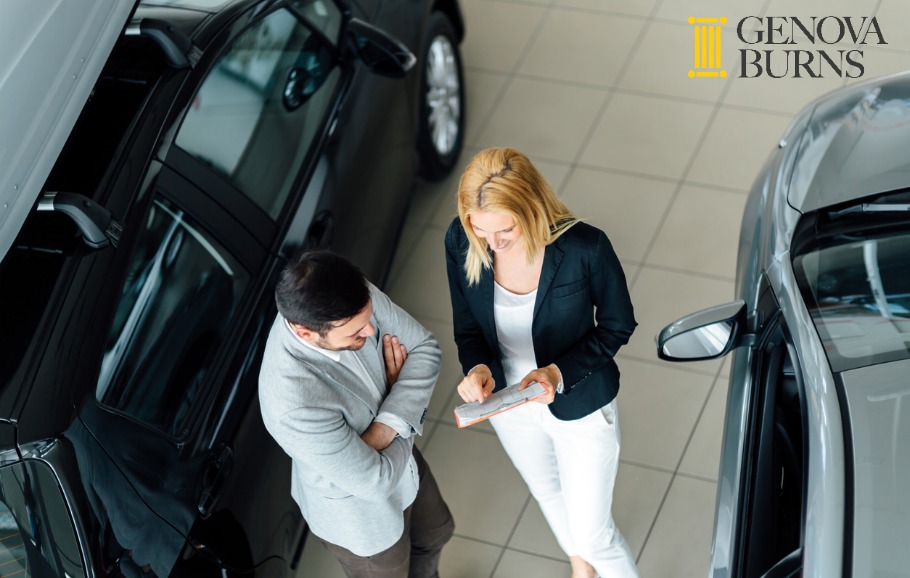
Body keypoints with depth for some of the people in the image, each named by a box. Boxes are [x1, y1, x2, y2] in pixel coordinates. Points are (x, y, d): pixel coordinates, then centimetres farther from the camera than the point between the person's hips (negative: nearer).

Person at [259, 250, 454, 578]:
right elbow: (377, 481, -33)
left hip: (403, 462, 6)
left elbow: (425, 348, -15)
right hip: (360, 515, -6)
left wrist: (384, 430, -28)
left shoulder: (355, 299, -28)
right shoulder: (294, 404, -45)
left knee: (434, 533, 33)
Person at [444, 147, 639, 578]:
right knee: (547, 493, 32)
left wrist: (560, 373, -30)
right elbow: (467, 327, -8)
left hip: (579, 406, -4)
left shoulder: (584, 248, -32)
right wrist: (476, 368, -30)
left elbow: (617, 326, -15)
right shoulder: (461, 242, -23)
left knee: (592, 533, 9)